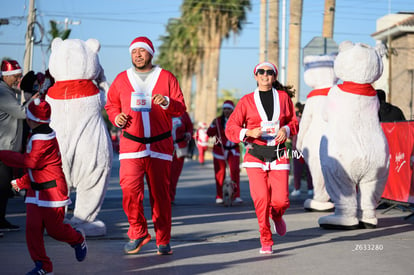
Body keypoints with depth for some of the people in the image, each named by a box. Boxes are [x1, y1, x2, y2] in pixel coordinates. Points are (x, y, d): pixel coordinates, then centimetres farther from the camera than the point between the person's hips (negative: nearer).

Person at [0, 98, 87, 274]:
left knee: (54, 228, 0)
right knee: (32, 227, 0)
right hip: (35, 190, 9)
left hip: (51, 190, -9)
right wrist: (22, 183, 15)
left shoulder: (43, 139, -19)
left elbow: (30, 161, -29)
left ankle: (78, 241, 30)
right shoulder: (36, 135, 13)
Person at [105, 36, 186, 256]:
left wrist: (166, 102, -15)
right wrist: (116, 117, -2)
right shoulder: (122, 79, 11)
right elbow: (111, 105, 19)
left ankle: (163, 240, 12)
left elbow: (181, 108, 5)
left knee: (160, 193, 1)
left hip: (160, 145, 0)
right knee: (130, 190, -13)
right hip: (131, 145, 0)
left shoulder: (166, 77, 7)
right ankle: (138, 233, 6)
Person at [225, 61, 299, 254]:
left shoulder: (283, 97, 9)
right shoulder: (247, 101, 4)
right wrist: (249, 133, -15)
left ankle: (277, 216, 32)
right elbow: (230, 128, 3)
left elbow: (294, 121, 18)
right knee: (261, 198, -15)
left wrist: (286, 129, -4)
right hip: (255, 155, -1)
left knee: (281, 200, -8)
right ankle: (266, 242, 2)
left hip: (278, 155, 1)